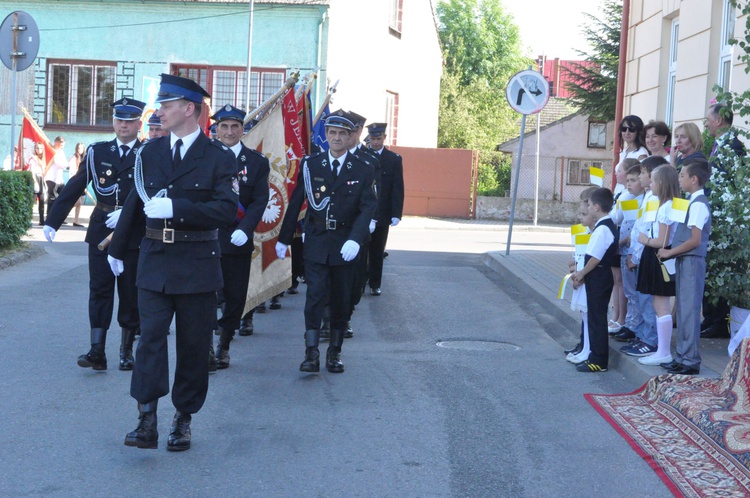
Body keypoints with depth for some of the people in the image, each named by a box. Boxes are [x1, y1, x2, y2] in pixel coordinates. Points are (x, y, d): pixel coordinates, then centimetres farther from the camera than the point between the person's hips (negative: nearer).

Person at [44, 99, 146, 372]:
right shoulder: (97, 152, 8)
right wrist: (52, 221, 1)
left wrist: (126, 213, -22)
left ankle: (127, 349, 16)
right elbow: (73, 188, 6)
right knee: (99, 289, -2)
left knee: (130, 292, 5)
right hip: (101, 231, 2)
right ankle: (97, 351, -3)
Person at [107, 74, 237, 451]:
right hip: (154, 261, 2)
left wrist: (175, 208, -22)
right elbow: (136, 203, 18)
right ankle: (147, 420, -9)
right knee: (150, 336, -8)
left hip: (197, 264, -2)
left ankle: (184, 419, 18)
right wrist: (117, 248, 24)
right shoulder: (149, 152, 9)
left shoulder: (219, 158, -3)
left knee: (193, 344, 6)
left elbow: (226, 210, -14)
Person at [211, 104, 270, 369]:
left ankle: (224, 346, 22)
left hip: (238, 240, 1)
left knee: (235, 297, 6)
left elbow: (259, 201, -3)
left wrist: (244, 229, -18)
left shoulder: (257, 162, 4)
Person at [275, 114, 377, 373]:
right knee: (315, 296, -9)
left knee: (341, 300, 7)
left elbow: (368, 208, -7)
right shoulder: (310, 165, 4)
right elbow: (296, 203, 6)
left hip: (345, 244, 1)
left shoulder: (363, 171, 1)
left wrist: (355, 239, -23)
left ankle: (335, 352, 18)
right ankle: (311, 353, -8)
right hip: (316, 242, 0)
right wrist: (284, 239, 6)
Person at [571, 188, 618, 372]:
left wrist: (582, 273, -8)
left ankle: (599, 361, 1)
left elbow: (596, 257, -21)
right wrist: (582, 273, 11)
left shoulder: (602, 229, -20)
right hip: (601, 278, 10)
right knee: (595, 317, 16)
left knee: (597, 319, -4)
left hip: (598, 279, -10)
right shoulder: (607, 226, 12)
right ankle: (596, 355, 24)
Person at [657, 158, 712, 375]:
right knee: (683, 309, 13)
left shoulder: (698, 204, -15)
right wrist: (671, 252, 11)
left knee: (689, 310, -5)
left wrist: (669, 252, -14)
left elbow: (694, 240, -20)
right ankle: (682, 355, 21)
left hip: (692, 261, -10)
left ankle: (691, 361, 0)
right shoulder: (693, 202, 14)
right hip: (685, 261, 10)